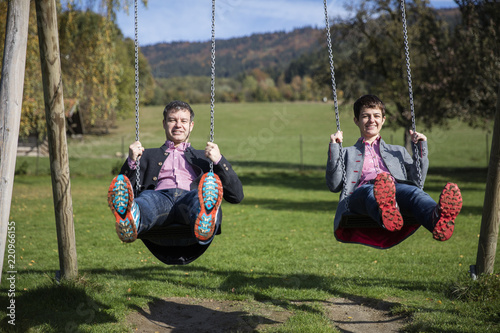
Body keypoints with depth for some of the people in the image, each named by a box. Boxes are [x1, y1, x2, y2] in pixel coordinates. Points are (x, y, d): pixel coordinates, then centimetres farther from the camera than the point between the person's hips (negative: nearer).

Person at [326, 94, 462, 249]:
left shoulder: (398, 151, 39)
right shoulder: (347, 153, 34)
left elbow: (417, 182, 24)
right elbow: (334, 185, 15)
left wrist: (421, 149, 20)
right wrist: (334, 148, 9)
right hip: (360, 195, -1)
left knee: (411, 191, -37)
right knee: (370, 191, -41)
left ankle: (438, 218, -69)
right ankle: (386, 213, -75)